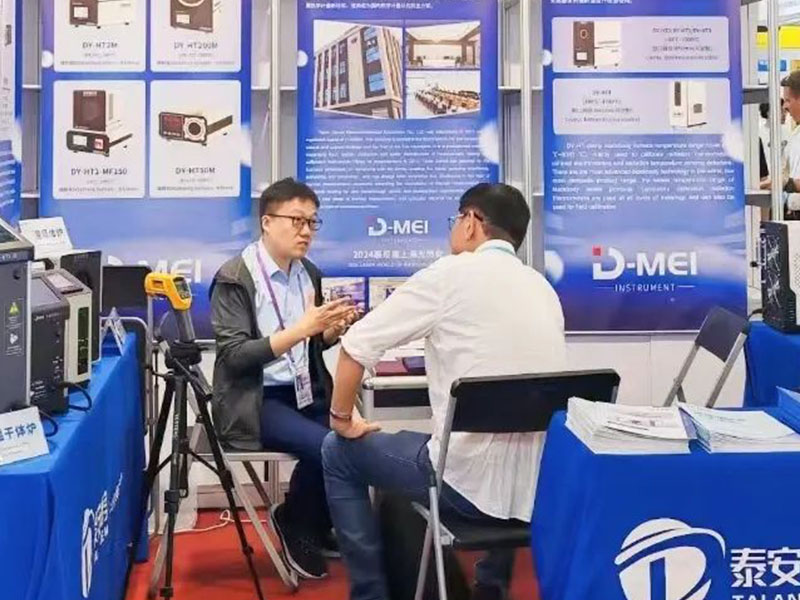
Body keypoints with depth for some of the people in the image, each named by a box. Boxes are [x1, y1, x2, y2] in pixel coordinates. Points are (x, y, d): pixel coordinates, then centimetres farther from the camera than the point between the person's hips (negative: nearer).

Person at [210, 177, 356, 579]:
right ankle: (293, 523, 3)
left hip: (305, 392, 7)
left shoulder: (309, 274, 9)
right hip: (254, 400, -6)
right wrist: (302, 328, -26)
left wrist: (332, 329, -6)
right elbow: (235, 356, -18)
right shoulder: (234, 278, -10)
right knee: (325, 446, -27)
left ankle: (316, 526, 7)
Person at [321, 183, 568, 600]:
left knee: (338, 452, 17)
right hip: (541, 483, 6)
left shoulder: (451, 273, -6)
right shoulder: (544, 289, 11)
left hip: (470, 481, -6)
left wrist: (341, 417, 10)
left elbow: (356, 344, -7)